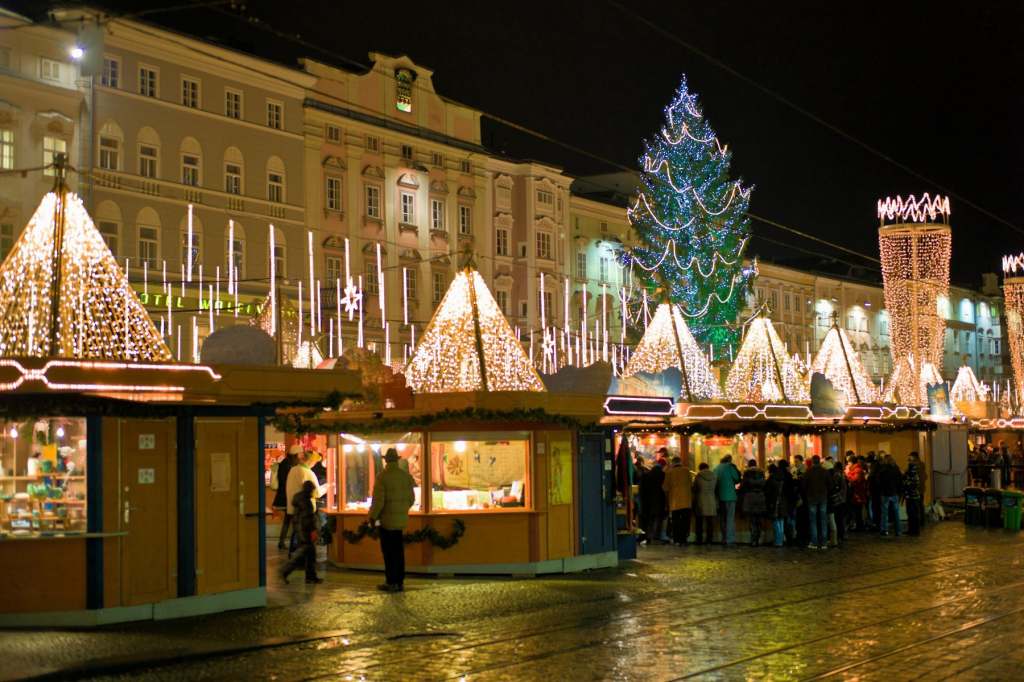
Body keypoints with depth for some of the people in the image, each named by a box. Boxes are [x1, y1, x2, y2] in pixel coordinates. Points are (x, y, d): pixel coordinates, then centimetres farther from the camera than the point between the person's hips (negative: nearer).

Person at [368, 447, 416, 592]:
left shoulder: (382, 476, -13)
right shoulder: (406, 475, 3)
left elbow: (378, 500, -14)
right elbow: (411, 498, 8)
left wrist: (373, 517, -2)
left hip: (387, 520, -5)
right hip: (401, 519, 5)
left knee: (389, 552, -1)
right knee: (399, 551, 11)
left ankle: (391, 582, -3)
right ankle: (400, 582, 13)